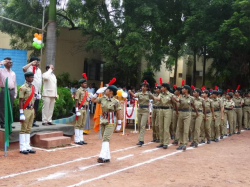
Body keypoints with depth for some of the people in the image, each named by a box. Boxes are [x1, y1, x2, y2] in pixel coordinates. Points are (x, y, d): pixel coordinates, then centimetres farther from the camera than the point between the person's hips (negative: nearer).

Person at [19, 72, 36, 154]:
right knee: (23, 129, -1)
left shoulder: (33, 87, 12)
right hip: (26, 110, -7)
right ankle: (23, 148, 4)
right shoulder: (23, 88, -11)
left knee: (28, 129, 10)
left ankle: (27, 147, 16)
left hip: (32, 110, 7)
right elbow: (21, 101, -13)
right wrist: (21, 113, -17)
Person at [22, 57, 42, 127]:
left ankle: (33, 122, 20)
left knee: (36, 108, 11)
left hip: (37, 92, 8)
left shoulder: (39, 70, 16)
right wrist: (31, 63, -21)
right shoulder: (29, 69, -9)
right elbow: (24, 68, -33)